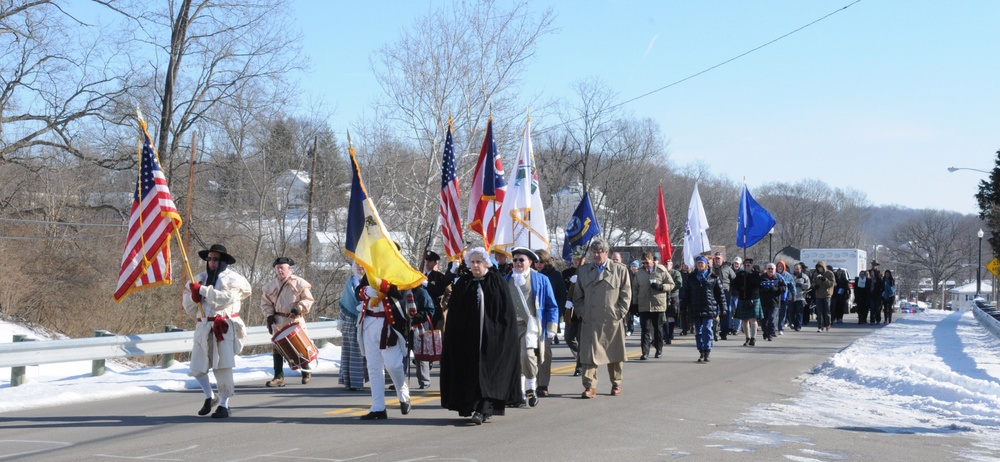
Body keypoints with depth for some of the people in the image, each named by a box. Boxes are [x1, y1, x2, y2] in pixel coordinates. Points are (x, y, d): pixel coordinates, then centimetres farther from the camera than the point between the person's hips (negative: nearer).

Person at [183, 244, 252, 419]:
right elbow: (189, 309, 16)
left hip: (224, 328, -5)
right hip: (203, 327, 5)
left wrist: (202, 290, -16)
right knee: (197, 367, 5)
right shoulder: (200, 278, 14)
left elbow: (226, 297, -19)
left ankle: (224, 405, 4)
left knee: (223, 368, -8)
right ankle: (210, 397, 27)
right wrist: (193, 296, -6)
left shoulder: (232, 279, 1)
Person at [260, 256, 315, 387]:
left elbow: (308, 299, -1)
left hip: (295, 320, -3)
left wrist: (299, 308, -17)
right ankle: (279, 376, 1)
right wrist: (269, 315, 1)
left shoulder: (299, 283, -2)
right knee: (277, 348, -2)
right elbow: (265, 302, 16)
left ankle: (306, 372, 23)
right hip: (278, 322, 3)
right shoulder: (270, 286, 9)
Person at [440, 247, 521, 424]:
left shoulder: (497, 281, 3)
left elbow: (507, 310, 1)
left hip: (492, 335, -2)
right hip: (467, 335, 3)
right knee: (470, 369, 3)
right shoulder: (463, 283, 8)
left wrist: (505, 334, -6)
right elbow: (453, 313, 6)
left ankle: (482, 410, -12)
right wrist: (451, 337, -2)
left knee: (488, 371, -7)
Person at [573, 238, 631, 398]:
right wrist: (582, 313, 3)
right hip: (590, 321, 1)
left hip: (613, 320, -1)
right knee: (589, 353, -6)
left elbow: (626, 295, 3)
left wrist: (620, 313, -5)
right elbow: (577, 296, 15)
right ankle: (590, 386, -5)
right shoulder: (583, 271, 11)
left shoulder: (620, 270, 4)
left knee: (614, 354, 9)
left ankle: (616, 384, 23)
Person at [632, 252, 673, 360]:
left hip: (659, 305, -1)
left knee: (658, 329, 11)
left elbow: (671, 285, 1)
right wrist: (635, 303, 9)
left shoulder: (661, 271, -2)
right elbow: (635, 289, 13)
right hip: (644, 306, 1)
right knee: (645, 330, -3)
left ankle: (659, 350, 25)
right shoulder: (639, 273, 5)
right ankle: (645, 353, -4)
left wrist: (660, 286, -17)